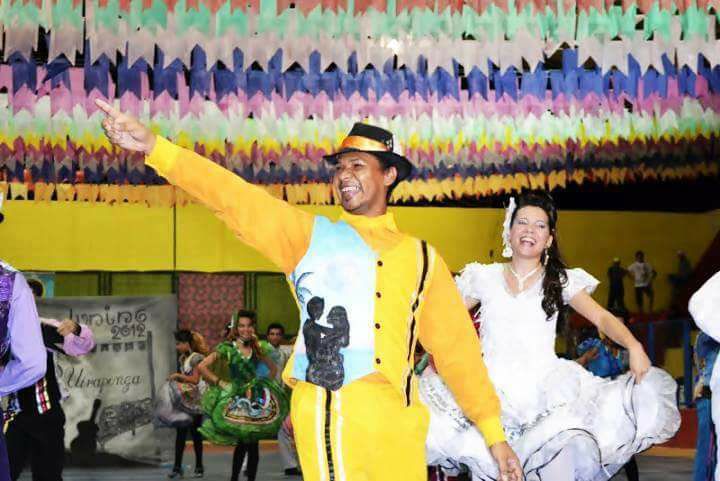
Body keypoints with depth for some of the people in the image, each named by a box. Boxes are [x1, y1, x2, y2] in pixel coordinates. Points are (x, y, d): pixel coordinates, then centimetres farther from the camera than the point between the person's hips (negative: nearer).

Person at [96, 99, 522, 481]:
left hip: (392, 419, 1)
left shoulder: (421, 258, 16)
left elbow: (456, 347, 15)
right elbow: (236, 198, 3)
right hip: (320, 417, -1)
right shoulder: (310, 236, 14)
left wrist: (494, 432, 12)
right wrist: (154, 147, -9)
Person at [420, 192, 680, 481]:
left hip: (543, 385, 0)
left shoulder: (562, 281, 11)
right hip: (494, 385, 0)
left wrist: (634, 346, -18)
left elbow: (602, 318, 0)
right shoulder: (485, 278, 12)